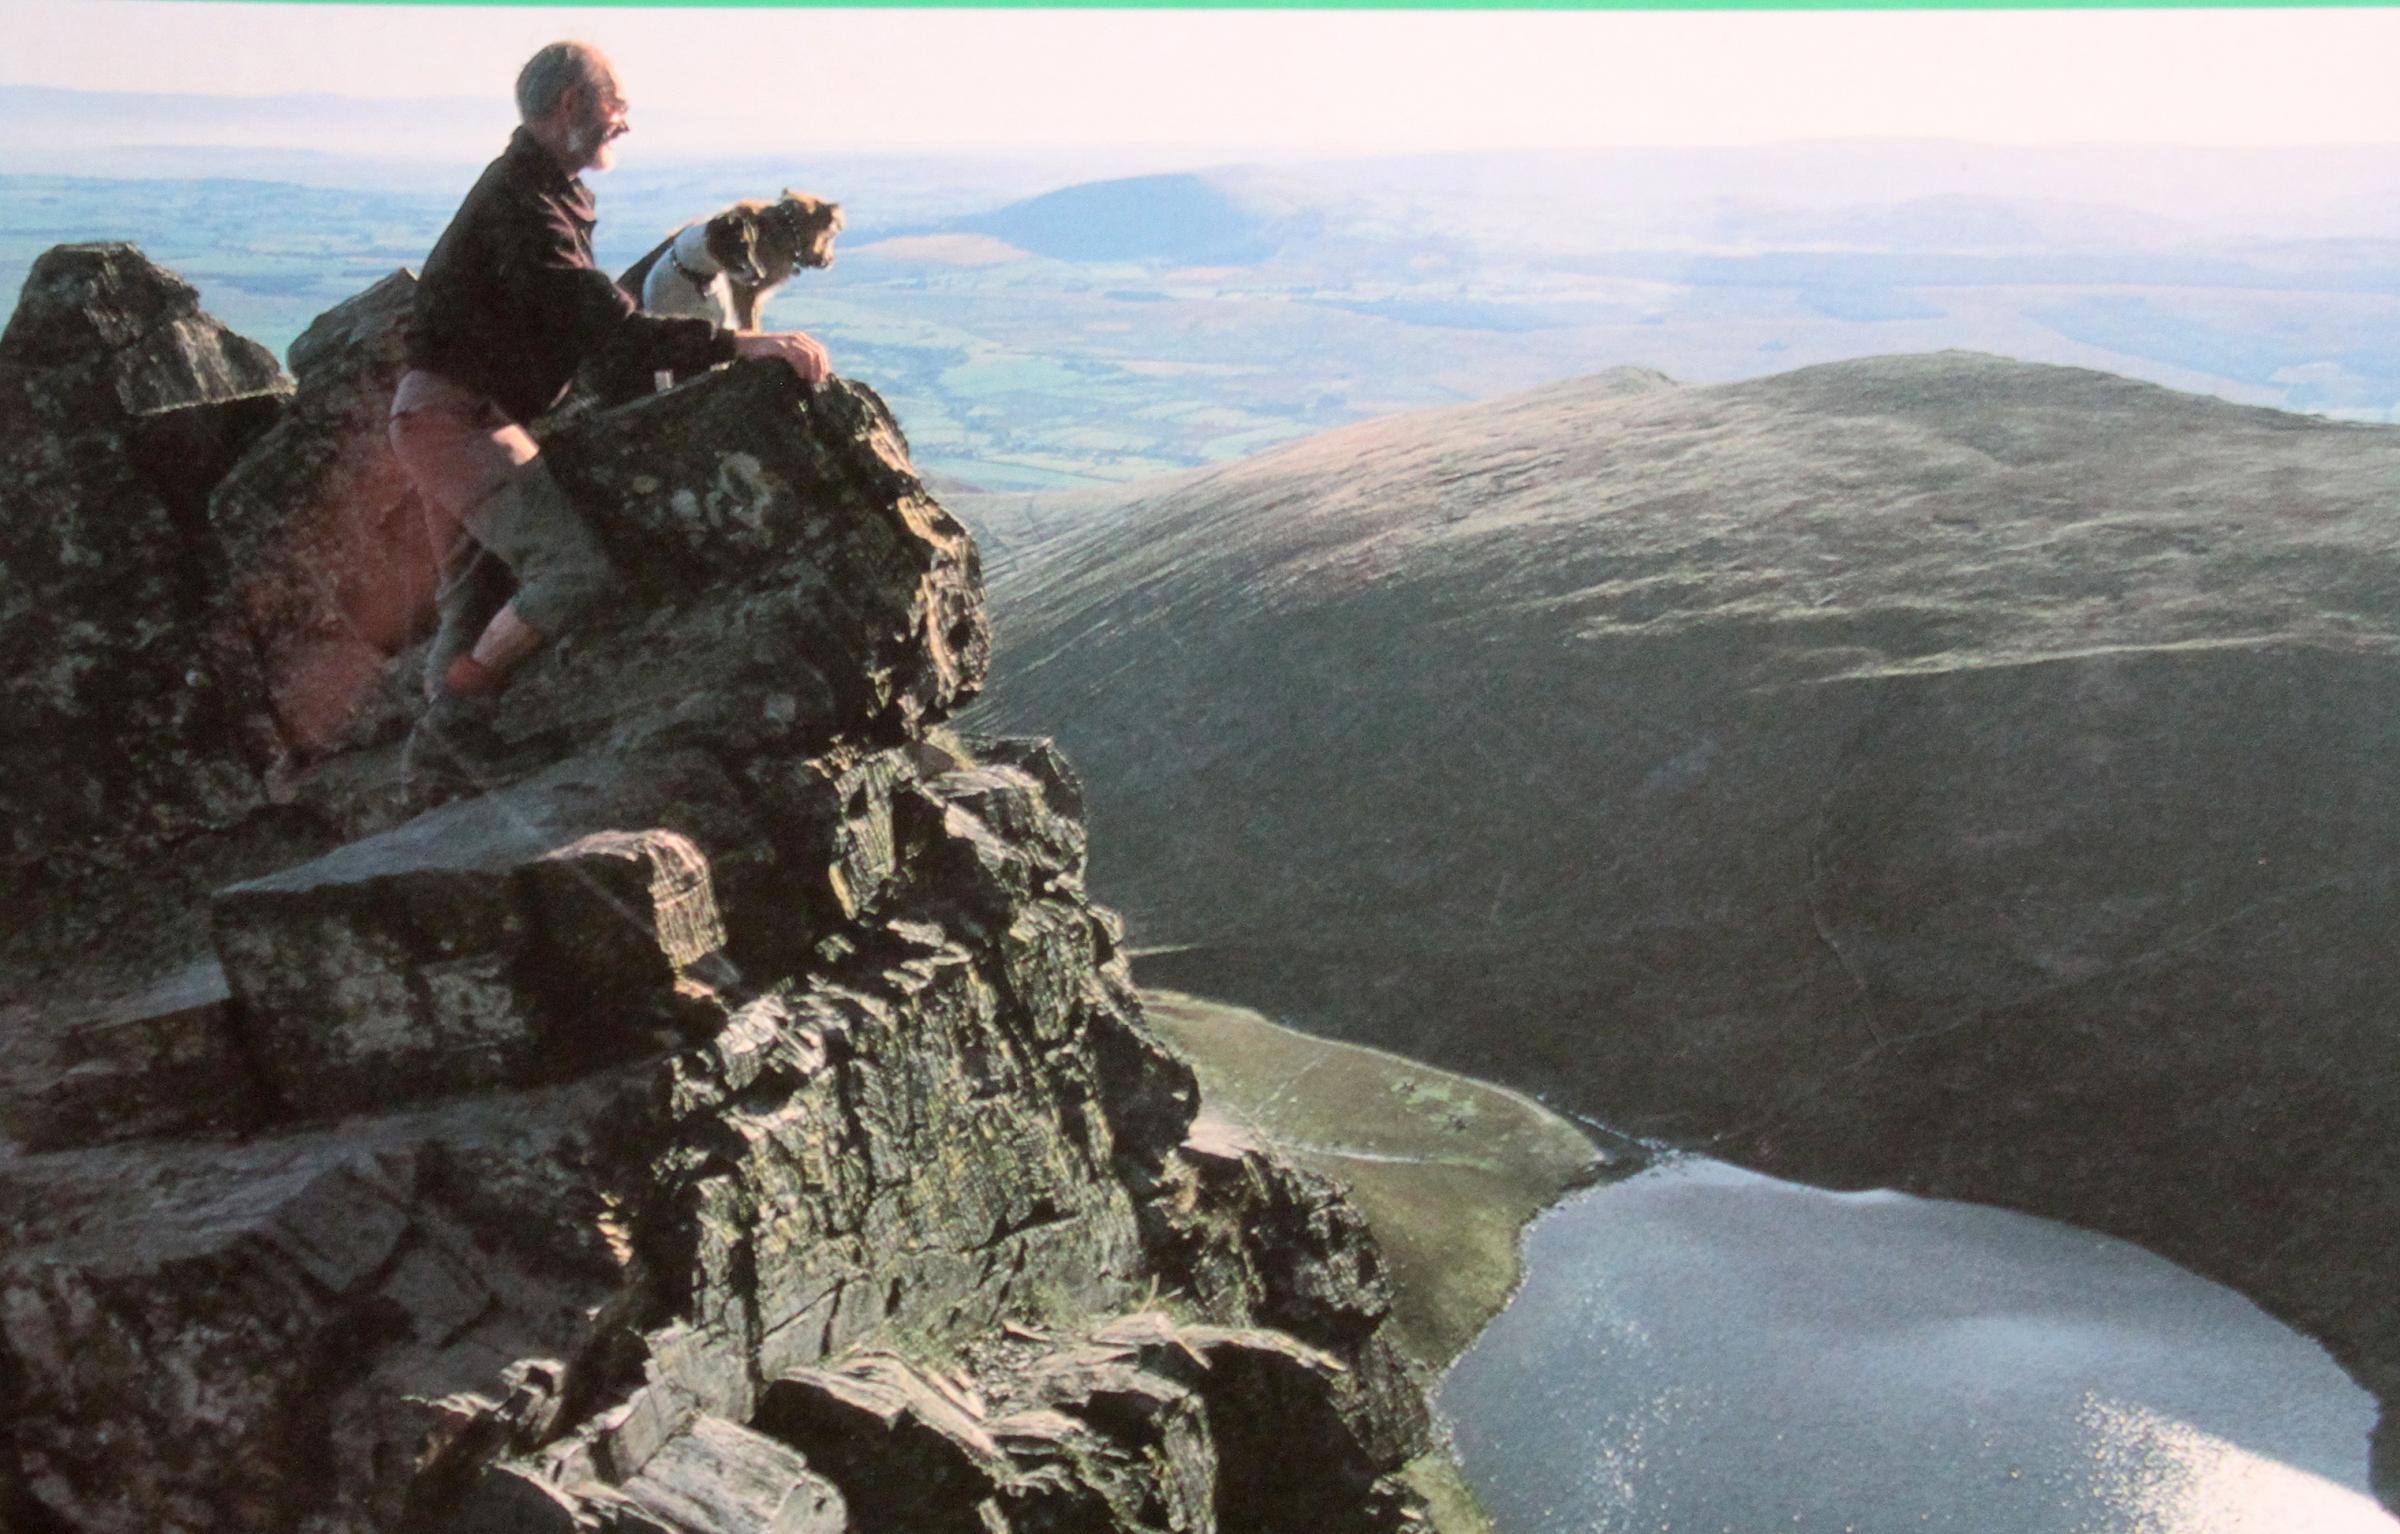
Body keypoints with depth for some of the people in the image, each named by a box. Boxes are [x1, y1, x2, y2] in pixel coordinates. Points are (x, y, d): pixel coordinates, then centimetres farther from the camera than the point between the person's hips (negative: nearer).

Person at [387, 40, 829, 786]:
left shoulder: (541, 192, 15)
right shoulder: (521, 204, -19)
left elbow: (597, 313, 17)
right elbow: (612, 328, -27)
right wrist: (740, 342, -30)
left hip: (461, 417, 11)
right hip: (456, 416, -11)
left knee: (478, 599, 16)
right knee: (578, 569, -18)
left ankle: (440, 740, 23)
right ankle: (460, 704, -6)